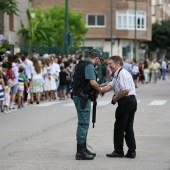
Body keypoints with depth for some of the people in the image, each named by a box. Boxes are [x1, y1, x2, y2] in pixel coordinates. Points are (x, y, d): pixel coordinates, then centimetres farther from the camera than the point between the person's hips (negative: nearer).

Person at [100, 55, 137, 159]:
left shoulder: (122, 74, -14)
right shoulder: (117, 75, 19)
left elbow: (126, 90, -23)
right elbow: (109, 86, 14)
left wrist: (116, 98, -11)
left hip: (126, 102, -10)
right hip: (131, 102, 10)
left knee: (119, 127, 1)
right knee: (128, 127, 12)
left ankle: (119, 151, 8)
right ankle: (131, 151, 13)